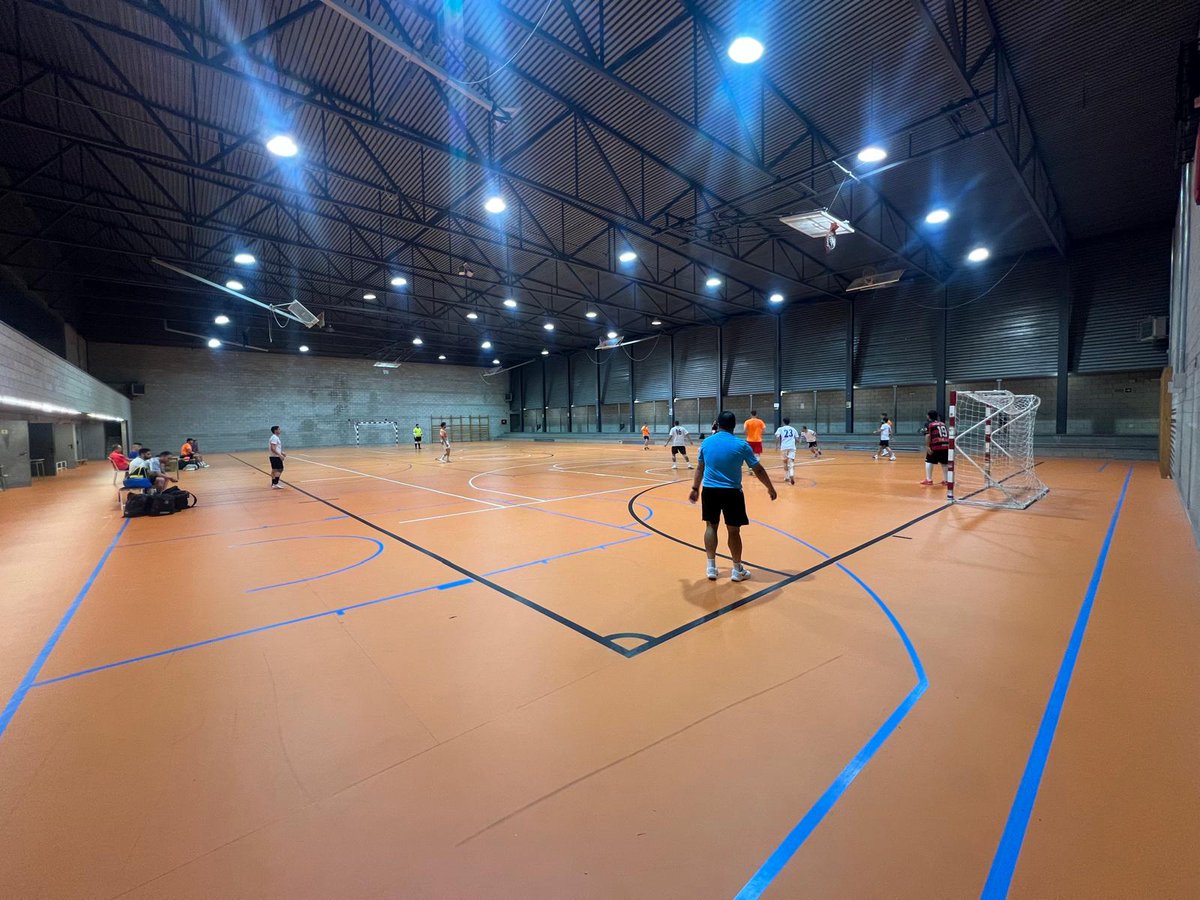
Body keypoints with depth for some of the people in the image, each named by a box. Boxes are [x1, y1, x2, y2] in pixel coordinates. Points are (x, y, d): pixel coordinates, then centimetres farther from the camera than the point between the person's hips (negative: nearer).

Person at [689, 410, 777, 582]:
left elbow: (700, 468, 14)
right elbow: (758, 470, 1)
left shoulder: (706, 443, 3)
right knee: (733, 530, 8)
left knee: (711, 526, 15)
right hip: (731, 492, -3)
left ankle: (711, 567, 18)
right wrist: (770, 489, 14)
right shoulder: (741, 445, -6)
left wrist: (695, 488, 26)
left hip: (709, 490, 3)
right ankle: (737, 570, 21)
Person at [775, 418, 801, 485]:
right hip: (792, 447, 0)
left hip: (784, 447, 0)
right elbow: (797, 439, 15)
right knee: (791, 462, -7)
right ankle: (791, 475, -32)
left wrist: (777, 445, 7)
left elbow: (777, 437, -5)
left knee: (785, 462, 17)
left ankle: (787, 477, 23)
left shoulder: (780, 429, 11)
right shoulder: (793, 429, 18)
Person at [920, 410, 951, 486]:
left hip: (936, 445, -5)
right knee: (944, 463, 16)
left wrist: (927, 447, -13)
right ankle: (946, 480, 23)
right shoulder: (942, 423, 22)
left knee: (929, 461, 7)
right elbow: (948, 434, 21)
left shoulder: (928, 424, 4)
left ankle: (929, 479, 5)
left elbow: (928, 436, -9)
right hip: (946, 445, 5)